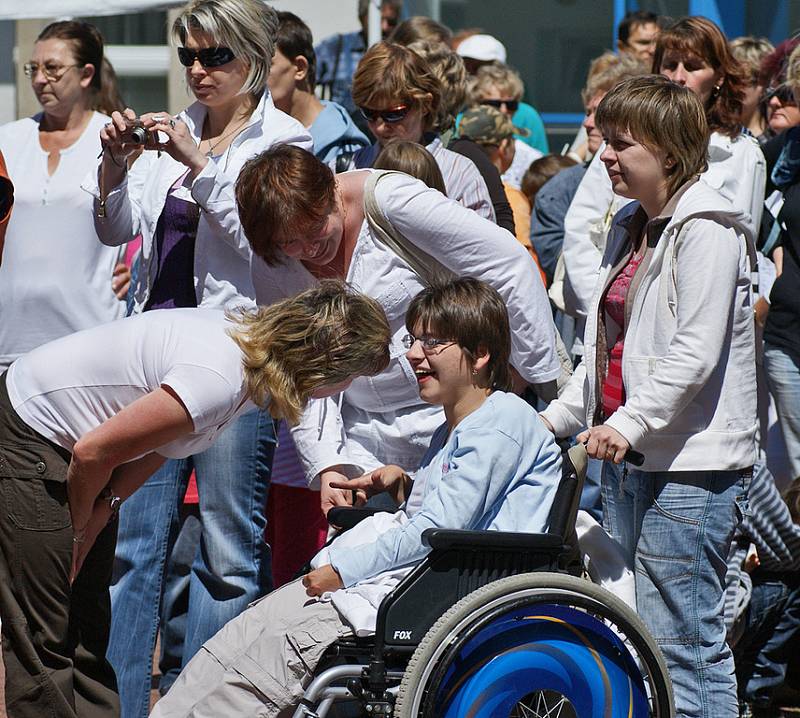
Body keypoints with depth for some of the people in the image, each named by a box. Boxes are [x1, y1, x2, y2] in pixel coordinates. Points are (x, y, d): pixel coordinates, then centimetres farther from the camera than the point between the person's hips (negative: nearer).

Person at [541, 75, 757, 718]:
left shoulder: (706, 229, -11)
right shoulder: (631, 226, 18)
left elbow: (696, 352, -19)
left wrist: (631, 423, -25)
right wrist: (560, 416, 14)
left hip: (688, 461, -10)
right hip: (627, 453, 10)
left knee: (681, 642, -10)